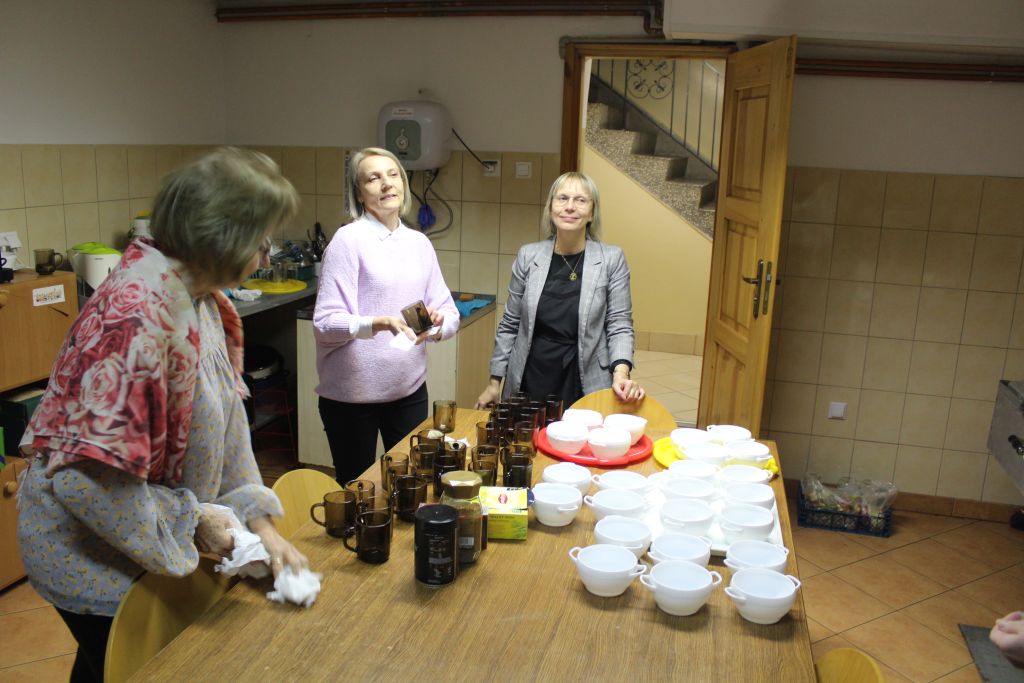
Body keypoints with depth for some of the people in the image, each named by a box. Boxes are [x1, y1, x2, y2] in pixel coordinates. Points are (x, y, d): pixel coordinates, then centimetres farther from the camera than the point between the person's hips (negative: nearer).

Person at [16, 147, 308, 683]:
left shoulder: (200, 298, -4)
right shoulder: (135, 316, -33)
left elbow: (225, 418, 1)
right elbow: (89, 474, -33)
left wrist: (259, 522, -1)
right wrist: (192, 519, -21)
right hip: (91, 554, -8)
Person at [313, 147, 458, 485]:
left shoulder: (419, 242, 6)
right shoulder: (348, 239, -10)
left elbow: (450, 313, 6)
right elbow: (325, 322, -16)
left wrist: (439, 323, -17)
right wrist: (378, 323, -32)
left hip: (409, 388, 5)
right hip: (352, 393, -4)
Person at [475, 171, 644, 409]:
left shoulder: (611, 259, -4)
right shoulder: (528, 256, 0)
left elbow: (619, 325, -3)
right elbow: (510, 325, 6)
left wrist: (621, 372, -21)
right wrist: (495, 382, 7)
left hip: (585, 387, -1)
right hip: (529, 384, 2)